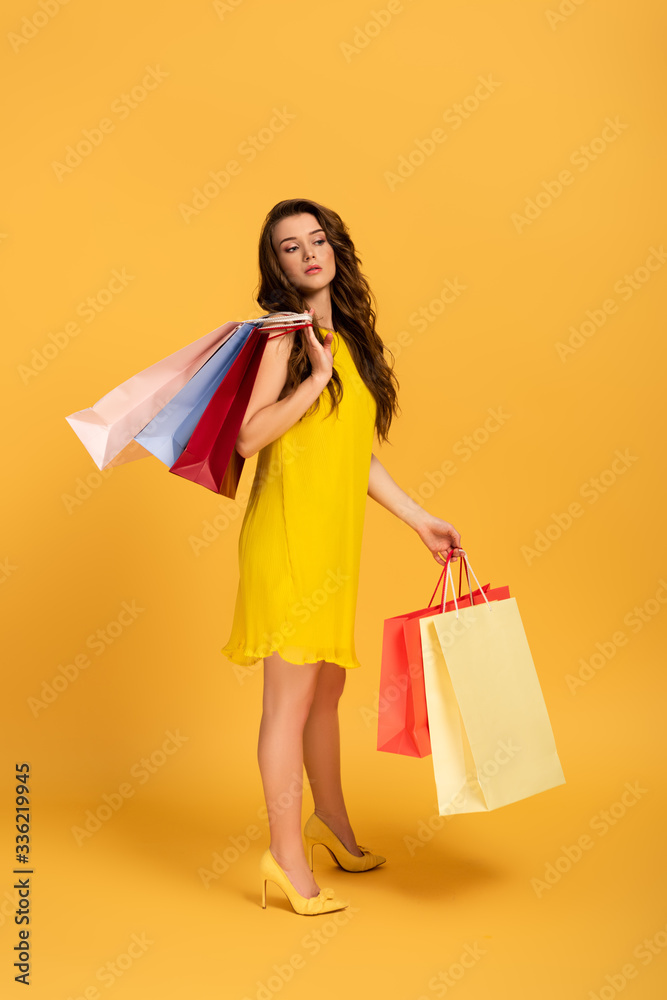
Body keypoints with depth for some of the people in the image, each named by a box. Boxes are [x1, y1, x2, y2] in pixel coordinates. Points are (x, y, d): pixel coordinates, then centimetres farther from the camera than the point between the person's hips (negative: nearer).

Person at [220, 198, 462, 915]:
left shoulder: (348, 336, 16)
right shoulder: (284, 333, -6)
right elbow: (249, 436, -17)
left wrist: (420, 520, 17)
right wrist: (318, 376, -16)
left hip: (335, 535, 8)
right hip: (289, 532, -7)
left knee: (328, 687, 18)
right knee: (291, 696, -2)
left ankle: (332, 827, 35)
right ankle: (288, 861, 10)